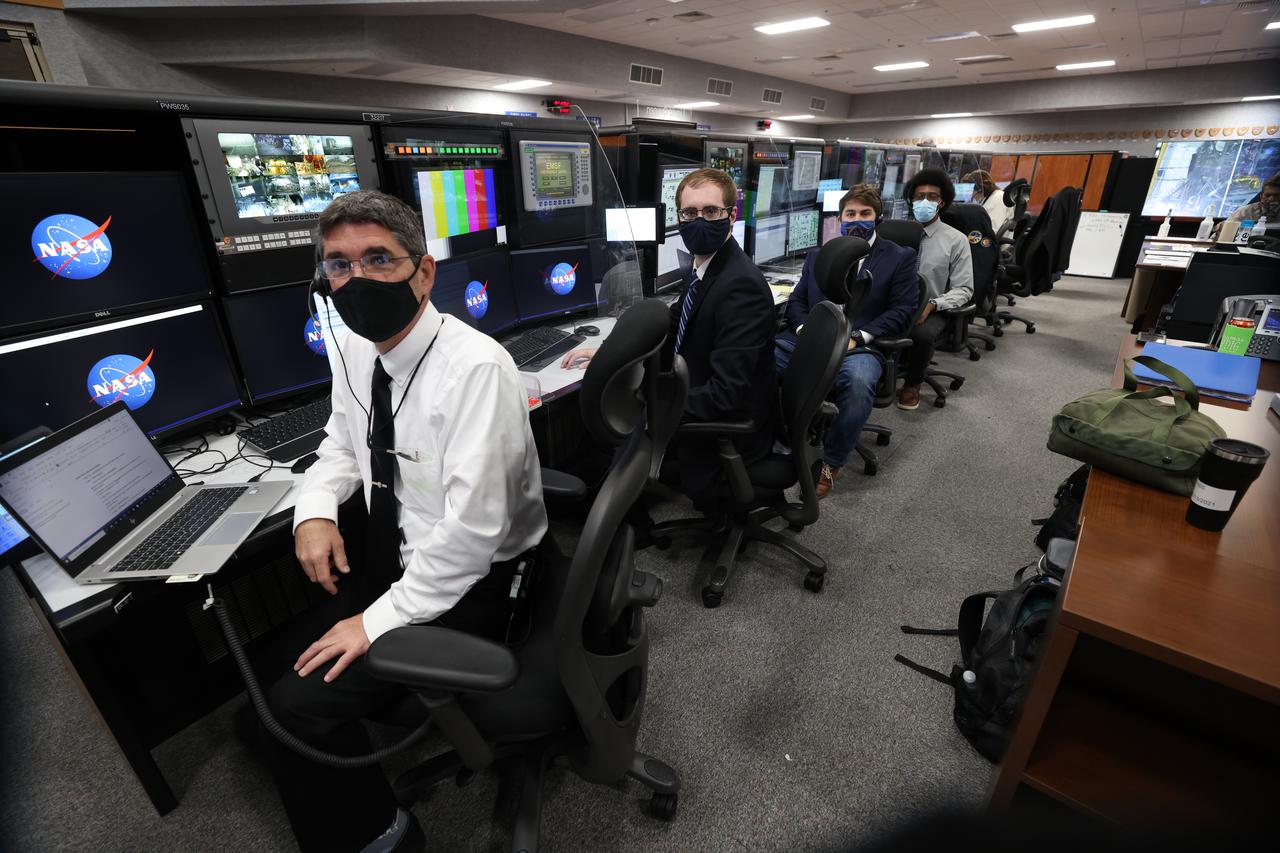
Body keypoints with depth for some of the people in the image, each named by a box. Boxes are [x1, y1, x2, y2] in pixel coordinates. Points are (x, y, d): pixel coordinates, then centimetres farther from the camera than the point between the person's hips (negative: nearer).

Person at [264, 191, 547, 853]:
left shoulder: (476, 369, -26)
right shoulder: (356, 351, 0)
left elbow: (472, 528, -28)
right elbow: (342, 443, 17)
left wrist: (380, 619, -20)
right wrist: (314, 511, -2)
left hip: (469, 581, -8)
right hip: (389, 559, 8)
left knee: (297, 705, -12)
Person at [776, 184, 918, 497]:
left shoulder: (900, 258, 12)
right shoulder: (817, 256, 24)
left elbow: (903, 311, 2)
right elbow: (796, 301, 16)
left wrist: (856, 338, -12)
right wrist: (805, 330, -6)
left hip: (859, 346, -3)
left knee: (858, 381, -38)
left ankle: (831, 463, -19)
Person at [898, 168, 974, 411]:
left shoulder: (956, 240, 2)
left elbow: (964, 289, 0)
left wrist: (931, 305, -18)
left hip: (931, 310, -1)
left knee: (923, 334, -36)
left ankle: (913, 384, -4)